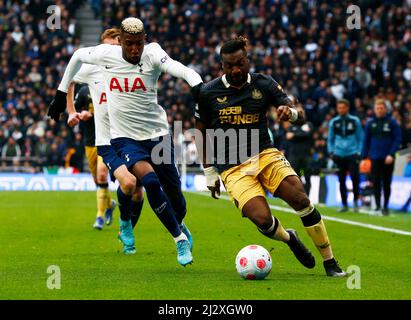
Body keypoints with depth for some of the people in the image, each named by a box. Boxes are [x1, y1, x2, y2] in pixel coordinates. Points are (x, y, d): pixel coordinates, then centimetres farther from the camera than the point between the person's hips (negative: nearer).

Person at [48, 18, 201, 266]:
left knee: (173, 192, 9)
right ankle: (180, 239, -12)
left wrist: (199, 87, -53)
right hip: (125, 137, 0)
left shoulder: (153, 55, -14)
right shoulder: (106, 54, -7)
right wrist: (61, 93, 18)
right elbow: (78, 56, 14)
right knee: (149, 180, -25)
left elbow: (182, 70, -32)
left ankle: (180, 224, 45)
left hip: (157, 133, 0)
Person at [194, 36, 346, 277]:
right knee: (262, 219, -23)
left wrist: (290, 111, -25)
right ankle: (289, 238, 13)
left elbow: (299, 115, 0)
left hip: (265, 155, 2)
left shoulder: (264, 84, 2)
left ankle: (330, 262, -9)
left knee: (301, 199, -22)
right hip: (232, 168, -1)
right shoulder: (208, 93, -1)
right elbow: (201, 133, 10)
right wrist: (209, 172, 9)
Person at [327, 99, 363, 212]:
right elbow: (330, 139, 16)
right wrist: (331, 152, 4)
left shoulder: (355, 121, 3)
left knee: (355, 177, -14)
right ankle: (344, 204, 13)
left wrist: (359, 152, -1)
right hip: (339, 155, 3)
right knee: (341, 181, 5)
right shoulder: (333, 122, 8)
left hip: (352, 154, -2)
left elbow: (360, 138, 7)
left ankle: (355, 201, 4)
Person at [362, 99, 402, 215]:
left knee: (386, 184, 4)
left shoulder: (392, 122, -3)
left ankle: (385, 207, 12)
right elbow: (366, 141, 9)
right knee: (376, 183, -2)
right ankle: (377, 206, 3)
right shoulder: (370, 123, 6)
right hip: (375, 158, 2)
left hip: (388, 158, -2)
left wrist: (391, 154, -16)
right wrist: (364, 157, 2)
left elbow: (397, 139, -6)